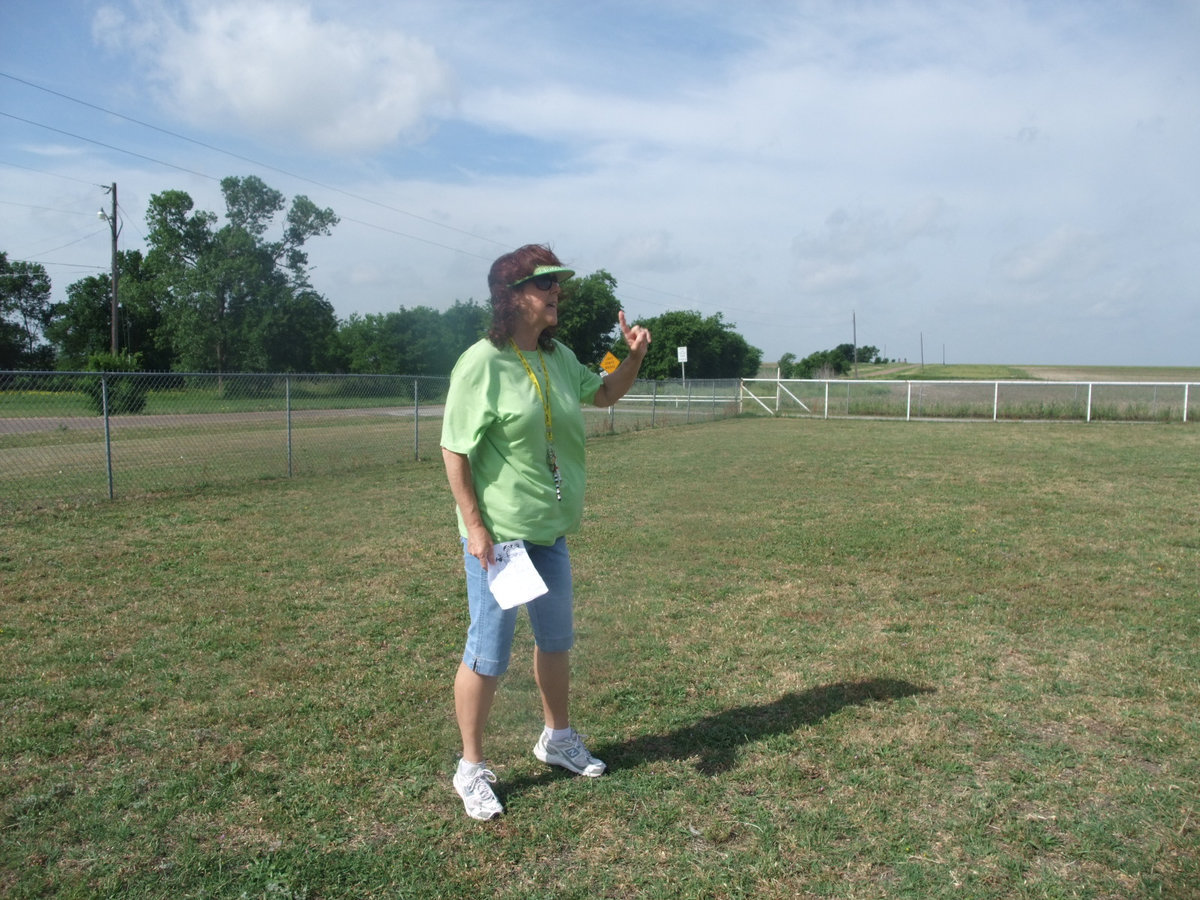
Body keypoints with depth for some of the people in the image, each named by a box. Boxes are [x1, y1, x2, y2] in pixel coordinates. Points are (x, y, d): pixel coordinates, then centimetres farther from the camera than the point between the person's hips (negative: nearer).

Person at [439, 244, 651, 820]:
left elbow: (604, 394, 23)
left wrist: (634, 356, 5)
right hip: (498, 535, -8)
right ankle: (471, 768, 23)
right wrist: (474, 528, -18)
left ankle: (557, 738, 43)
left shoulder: (559, 358, 6)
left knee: (556, 639, 21)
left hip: (551, 533, 8)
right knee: (488, 654, 3)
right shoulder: (482, 363, -17)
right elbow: (454, 451, -16)